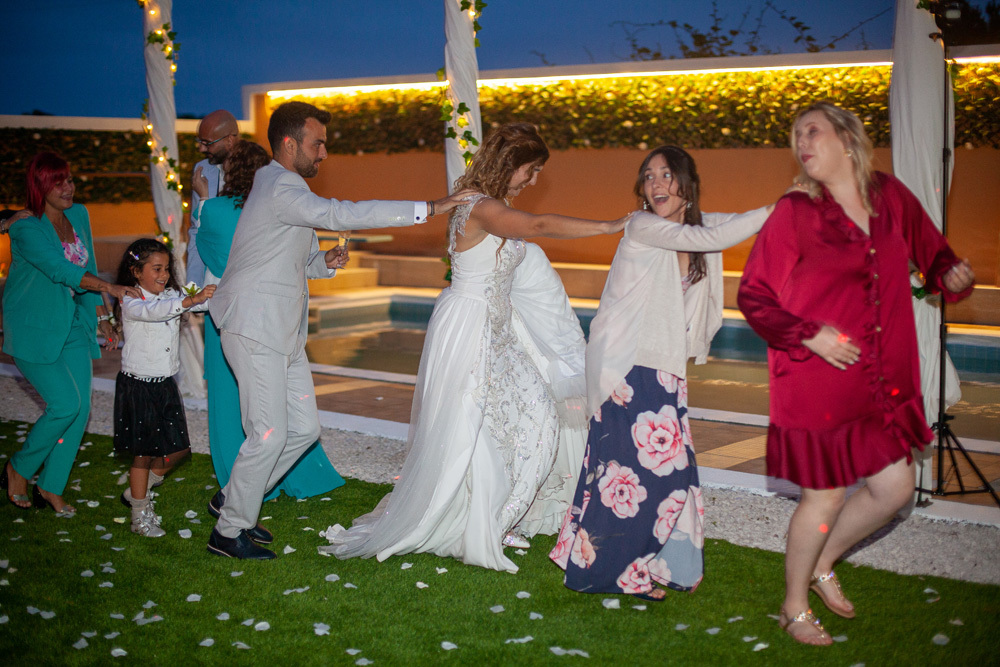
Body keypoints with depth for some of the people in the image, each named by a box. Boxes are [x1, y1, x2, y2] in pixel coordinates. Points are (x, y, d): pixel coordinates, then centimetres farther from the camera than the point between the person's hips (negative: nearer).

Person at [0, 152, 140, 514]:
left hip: (72, 324, 7)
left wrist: (101, 315, 11)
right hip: (33, 329, -7)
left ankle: (51, 487, 14)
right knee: (65, 403, -14)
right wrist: (109, 287, -40)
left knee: (80, 408, -1)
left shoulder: (78, 215, 6)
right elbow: (60, 269, -29)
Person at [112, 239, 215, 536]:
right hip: (138, 386, -6)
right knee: (143, 453, 2)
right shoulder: (131, 302, -14)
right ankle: (140, 516, 15)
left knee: (177, 449, 8)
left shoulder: (172, 295, 7)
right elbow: (154, 310, -34)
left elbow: (204, 302, 1)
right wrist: (191, 300, -46)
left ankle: (138, 491, 30)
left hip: (165, 384, 6)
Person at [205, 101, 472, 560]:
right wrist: (427, 209, -31)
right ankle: (229, 531, 9)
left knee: (304, 428, 11)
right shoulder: (280, 187, -16)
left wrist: (321, 262, 1)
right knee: (270, 435, -7)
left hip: (282, 332, 10)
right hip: (255, 331, -10)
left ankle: (233, 499, 26)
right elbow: (339, 214, -30)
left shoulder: (281, 185, 19)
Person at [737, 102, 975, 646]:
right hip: (817, 382, -5)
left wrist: (951, 274, -5)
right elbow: (752, 296, -7)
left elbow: (930, 250, 17)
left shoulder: (890, 196, 2)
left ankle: (823, 565, 37)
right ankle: (794, 605, 27)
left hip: (882, 380, 5)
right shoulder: (795, 213, -10)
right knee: (825, 498, 3)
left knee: (894, 489, 10)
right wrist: (809, 335, -17)